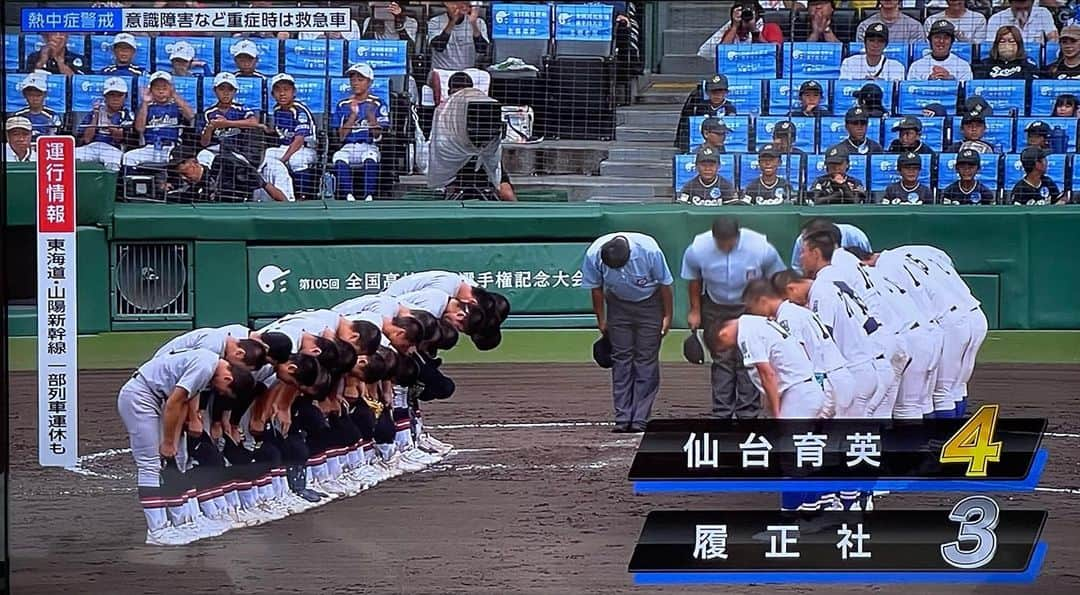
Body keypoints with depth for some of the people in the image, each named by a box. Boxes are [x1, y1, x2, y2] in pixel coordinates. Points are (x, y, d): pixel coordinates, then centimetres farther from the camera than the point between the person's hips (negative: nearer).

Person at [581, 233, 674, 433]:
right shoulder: (593, 255, -25)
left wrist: (667, 316, -7)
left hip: (649, 303, -2)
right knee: (621, 358, -3)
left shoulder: (649, 251, -31)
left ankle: (640, 418, -6)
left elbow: (665, 283, -14)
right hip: (618, 304, 2)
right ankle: (623, 418, -2)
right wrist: (601, 320, 1)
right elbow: (596, 288, -6)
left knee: (647, 359, -6)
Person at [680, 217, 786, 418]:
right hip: (715, 308, 1)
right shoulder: (696, 250, -23)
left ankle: (748, 413, -1)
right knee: (722, 359, -1)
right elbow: (694, 280, -2)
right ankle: (721, 415, 6)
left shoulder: (761, 249, -26)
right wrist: (695, 310, 3)